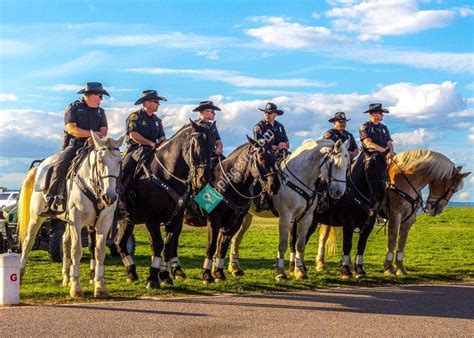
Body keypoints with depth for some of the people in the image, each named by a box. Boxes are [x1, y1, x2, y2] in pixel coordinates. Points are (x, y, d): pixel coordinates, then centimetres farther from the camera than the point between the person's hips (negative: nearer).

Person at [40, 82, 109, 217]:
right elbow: (71, 129, -10)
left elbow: (104, 130, 6)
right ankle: (50, 201, -29)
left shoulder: (100, 111, 17)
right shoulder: (73, 107, 2)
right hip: (74, 145, -4)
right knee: (60, 167, -28)